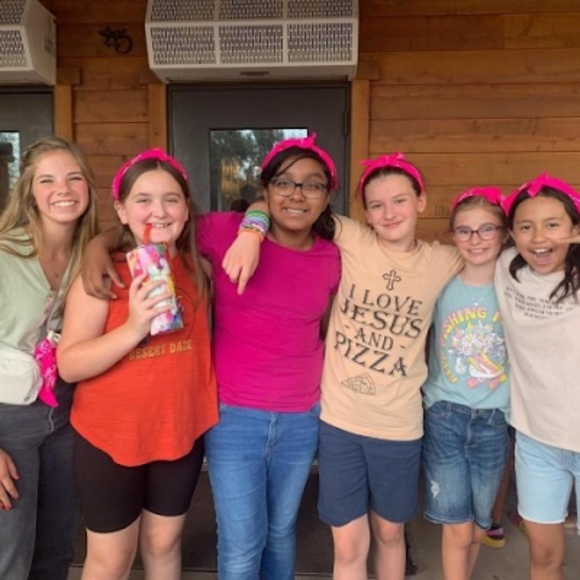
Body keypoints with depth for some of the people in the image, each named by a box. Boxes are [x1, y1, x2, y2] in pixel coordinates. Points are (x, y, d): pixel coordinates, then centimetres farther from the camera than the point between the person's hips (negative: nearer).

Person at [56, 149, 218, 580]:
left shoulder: (198, 267, -4)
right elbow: (69, 364, -19)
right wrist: (133, 328, -32)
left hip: (181, 431, 3)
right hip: (110, 437, -3)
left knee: (163, 543, 23)